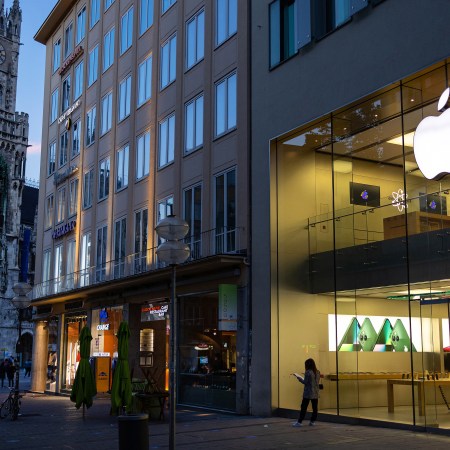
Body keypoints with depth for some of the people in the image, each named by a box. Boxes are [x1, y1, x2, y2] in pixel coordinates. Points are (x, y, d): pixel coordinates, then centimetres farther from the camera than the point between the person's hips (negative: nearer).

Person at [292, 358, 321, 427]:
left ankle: (299, 422, 1)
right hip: (315, 393, 6)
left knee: (303, 408, -1)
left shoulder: (308, 372, -14)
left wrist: (298, 377, -4)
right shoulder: (317, 372, 5)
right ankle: (313, 421, 13)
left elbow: (305, 382, -13)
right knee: (314, 408, 9)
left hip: (308, 393, -6)